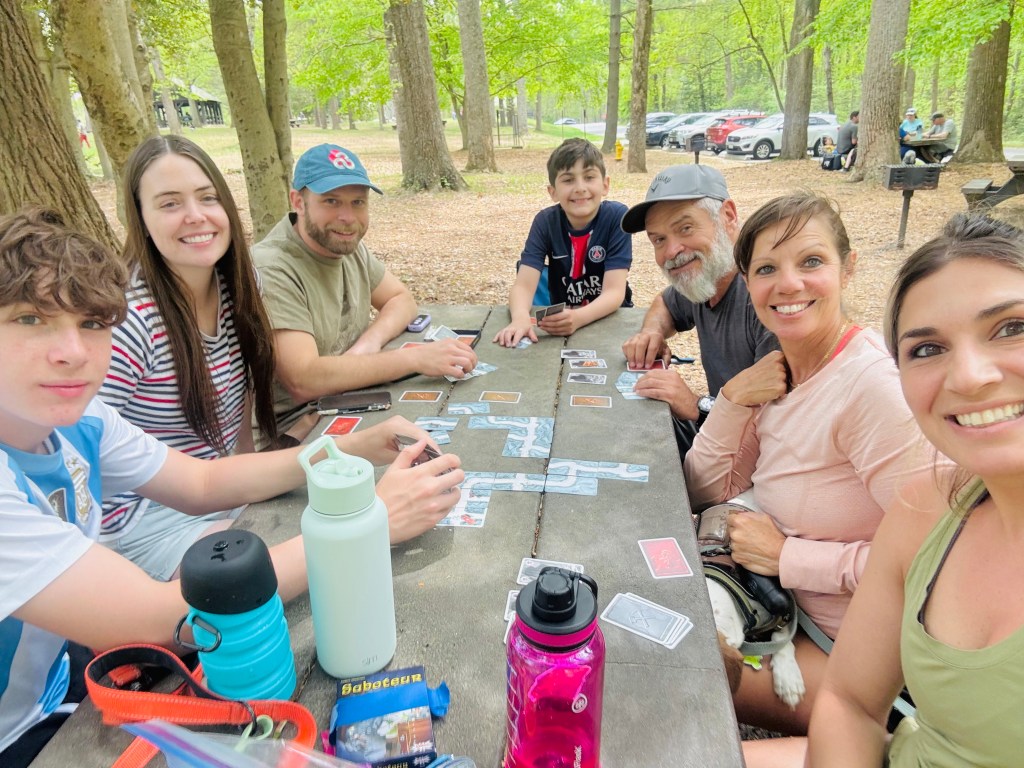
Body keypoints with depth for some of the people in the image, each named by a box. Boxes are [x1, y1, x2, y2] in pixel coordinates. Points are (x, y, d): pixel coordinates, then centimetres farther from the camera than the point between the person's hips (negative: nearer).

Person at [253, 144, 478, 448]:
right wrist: (416, 358, -29)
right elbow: (303, 380, -30)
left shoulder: (348, 244, 2)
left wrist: (371, 341, -12)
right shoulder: (272, 271, -23)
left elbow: (401, 299, 10)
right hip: (290, 432, -7)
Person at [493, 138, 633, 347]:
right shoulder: (545, 222, -9)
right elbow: (523, 285, -18)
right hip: (561, 320, 1)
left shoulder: (617, 216, -15)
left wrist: (578, 318, -40)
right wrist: (521, 318, -40)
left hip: (611, 318, -1)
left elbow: (614, 291, -21)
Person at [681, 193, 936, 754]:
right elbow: (704, 495, 2)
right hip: (792, 606, 7)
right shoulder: (781, 368, -1)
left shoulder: (874, 384, -26)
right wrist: (733, 399, -12)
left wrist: (786, 556, -21)